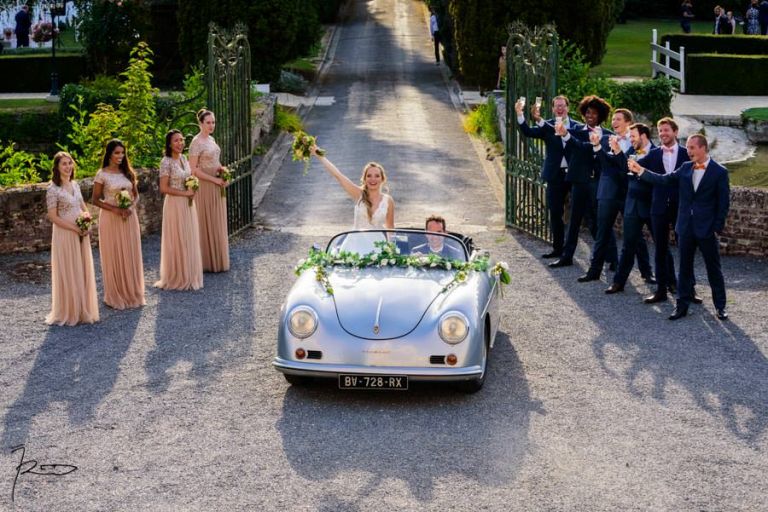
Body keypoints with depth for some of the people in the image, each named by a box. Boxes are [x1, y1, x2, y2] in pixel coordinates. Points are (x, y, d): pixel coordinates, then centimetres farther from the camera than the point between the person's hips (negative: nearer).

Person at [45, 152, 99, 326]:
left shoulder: (75, 184, 8)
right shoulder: (53, 189, -12)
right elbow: (53, 217, -14)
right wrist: (75, 228, -17)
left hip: (81, 234, 7)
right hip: (65, 235, -7)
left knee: (83, 272, 11)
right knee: (68, 273, 1)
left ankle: (82, 310, 21)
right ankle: (68, 313, 12)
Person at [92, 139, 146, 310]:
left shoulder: (127, 172, 6)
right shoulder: (102, 174, -7)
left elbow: (136, 195, 11)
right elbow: (95, 200, -6)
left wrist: (131, 207, -9)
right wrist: (114, 209, -17)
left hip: (129, 218, 4)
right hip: (111, 219, -4)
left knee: (131, 255, 8)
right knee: (114, 256, 3)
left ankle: (132, 293, 20)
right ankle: (116, 296, 13)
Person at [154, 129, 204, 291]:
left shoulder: (183, 159, 8)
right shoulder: (166, 162, -15)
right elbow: (164, 188, -18)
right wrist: (185, 193, -17)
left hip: (188, 204, 7)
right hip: (175, 204, -7)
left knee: (189, 239, 12)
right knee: (177, 241, 1)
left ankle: (189, 276, 23)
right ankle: (177, 278, 12)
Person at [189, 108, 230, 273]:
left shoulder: (211, 139, 10)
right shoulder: (196, 142, -15)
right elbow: (193, 169, -19)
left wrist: (221, 168, 1)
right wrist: (215, 179, -18)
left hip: (216, 186, 8)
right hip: (205, 187, -8)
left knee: (217, 223, 13)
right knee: (207, 224, -1)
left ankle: (218, 259, 22)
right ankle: (208, 261, 8)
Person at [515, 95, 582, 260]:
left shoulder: (578, 127, 2)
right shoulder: (546, 126, 4)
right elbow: (528, 132, -9)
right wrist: (519, 114, -27)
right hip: (556, 175, 1)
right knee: (555, 213, 6)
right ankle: (558, 248, 15)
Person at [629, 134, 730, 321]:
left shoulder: (719, 172, -6)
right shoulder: (685, 168, 7)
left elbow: (724, 203, -6)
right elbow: (663, 179, 1)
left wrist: (718, 228, -10)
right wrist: (641, 171, -8)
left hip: (706, 228, -4)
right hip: (686, 227, 4)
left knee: (713, 268, 5)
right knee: (685, 268, 9)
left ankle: (720, 306, 16)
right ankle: (682, 305, 16)